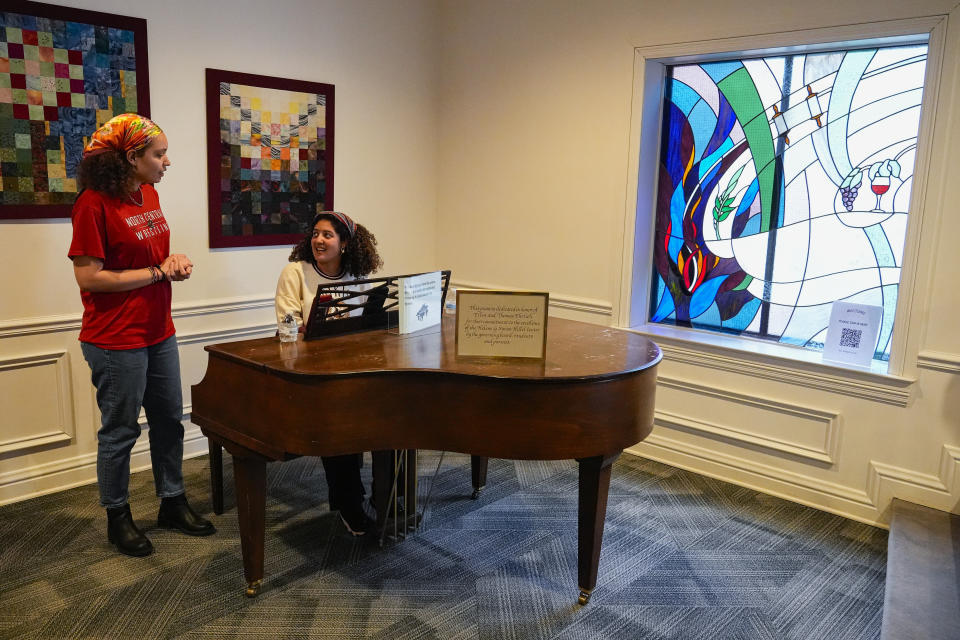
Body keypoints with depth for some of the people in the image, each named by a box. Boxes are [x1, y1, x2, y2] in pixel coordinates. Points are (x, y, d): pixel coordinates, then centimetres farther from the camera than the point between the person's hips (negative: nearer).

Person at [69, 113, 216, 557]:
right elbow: (88, 276, -19)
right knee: (120, 430, 6)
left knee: (169, 421, 15)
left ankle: (172, 504, 32)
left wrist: (173, 260, 1)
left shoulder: (148, 194, 7)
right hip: (116, 339, -8)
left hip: (158, 331, 8)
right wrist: (158, 273, -16)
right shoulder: (94, 203, -16)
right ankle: (118, 518, 25)